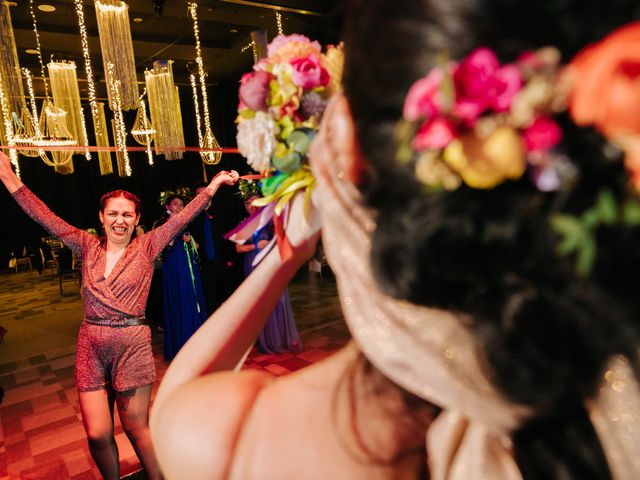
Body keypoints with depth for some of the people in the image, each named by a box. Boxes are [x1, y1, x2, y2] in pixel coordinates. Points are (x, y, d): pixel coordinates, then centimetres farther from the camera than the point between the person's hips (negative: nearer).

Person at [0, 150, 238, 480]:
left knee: (136, 427, 8)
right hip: (91, 344, 3)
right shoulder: (88, 247, 6)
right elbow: (46, 218, 4)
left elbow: (181, 219, -6)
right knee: (97, 434, 5)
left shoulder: (146, 248, 0)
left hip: (132, 342, -2)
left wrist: (213, 186, -11)